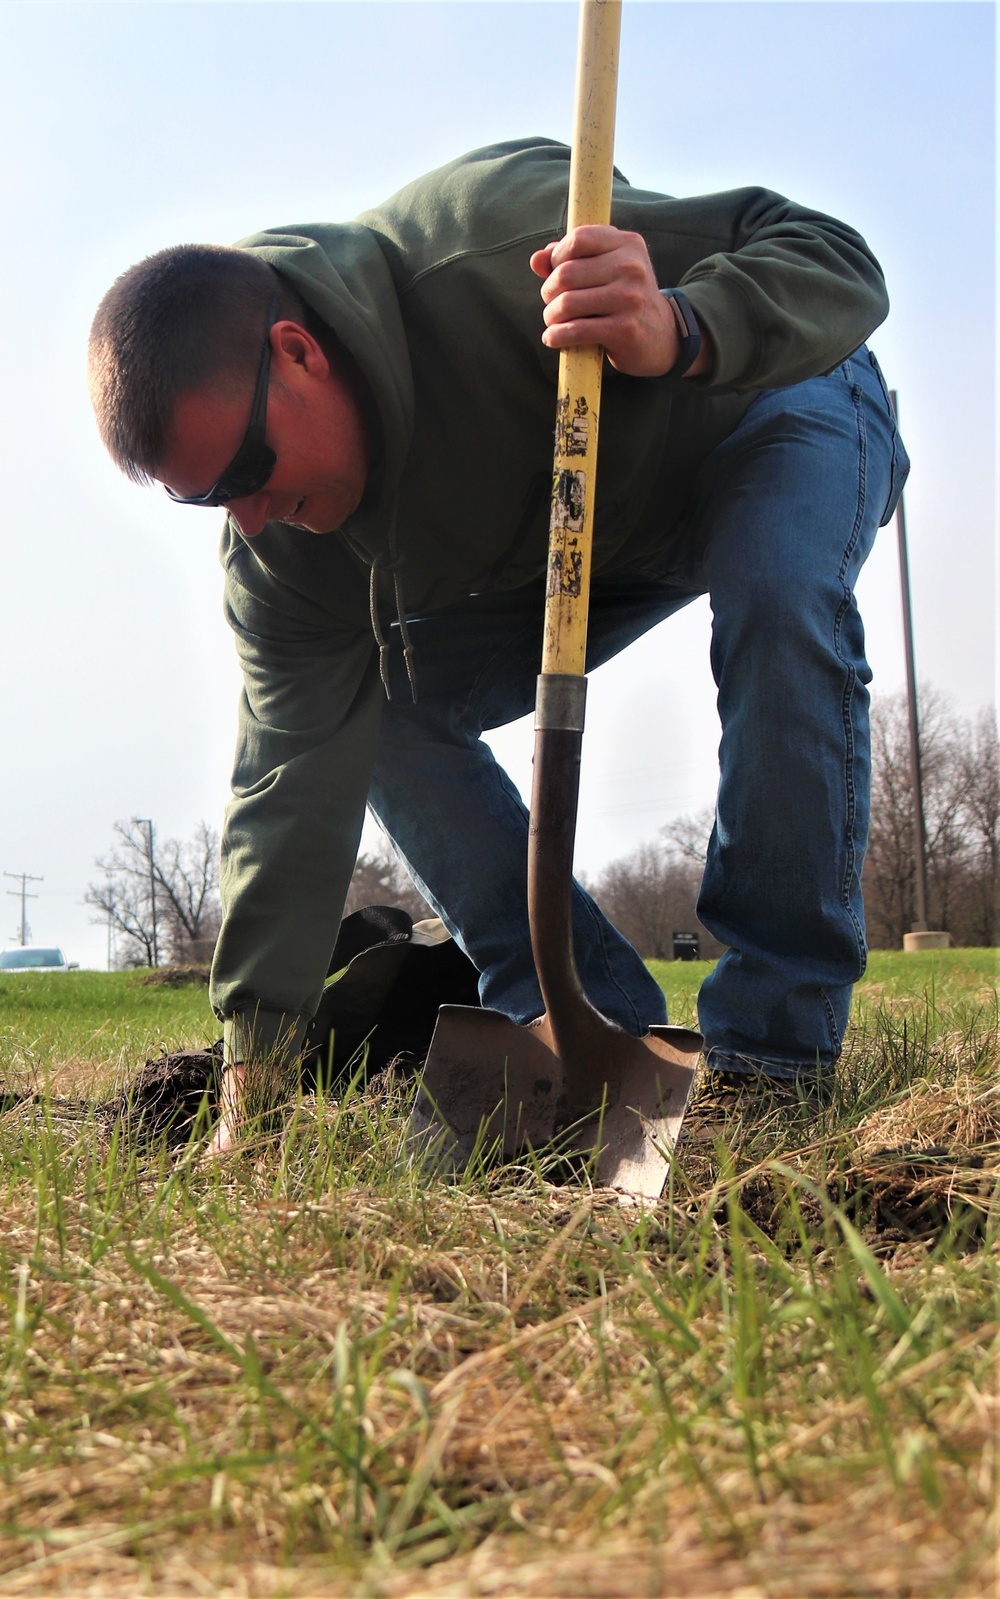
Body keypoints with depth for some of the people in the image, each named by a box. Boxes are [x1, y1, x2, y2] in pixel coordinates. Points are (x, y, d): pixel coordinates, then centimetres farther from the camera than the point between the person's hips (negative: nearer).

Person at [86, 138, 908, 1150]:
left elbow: (834, 260, -33)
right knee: (370, 704, -11)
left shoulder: (497, 243, -39)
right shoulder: (282, 543, -20)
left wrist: (678, 334, -56)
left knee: (778, 601, -39)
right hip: (571, 547, 5)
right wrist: (251, 1082, -21)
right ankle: (599, 1027, -4)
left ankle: (774, 1049, -24)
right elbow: (295, 779, -20)